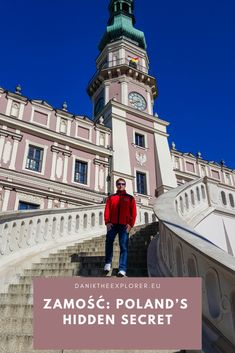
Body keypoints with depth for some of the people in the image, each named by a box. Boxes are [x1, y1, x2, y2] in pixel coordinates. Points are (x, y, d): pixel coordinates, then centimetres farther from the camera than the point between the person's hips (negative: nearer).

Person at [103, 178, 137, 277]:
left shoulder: (130, 198, 16)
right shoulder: (111, 197, 19)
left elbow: (133, 212, 8)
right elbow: (107, 210, 9)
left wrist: (130, 224, -6)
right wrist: (107, 222, -6)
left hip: (124, 225, -1)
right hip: (112, 224, 1)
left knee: (124, 246, -7)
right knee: (109, 241, -16)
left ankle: (122, 270, -11)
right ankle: (108, 262, 0)